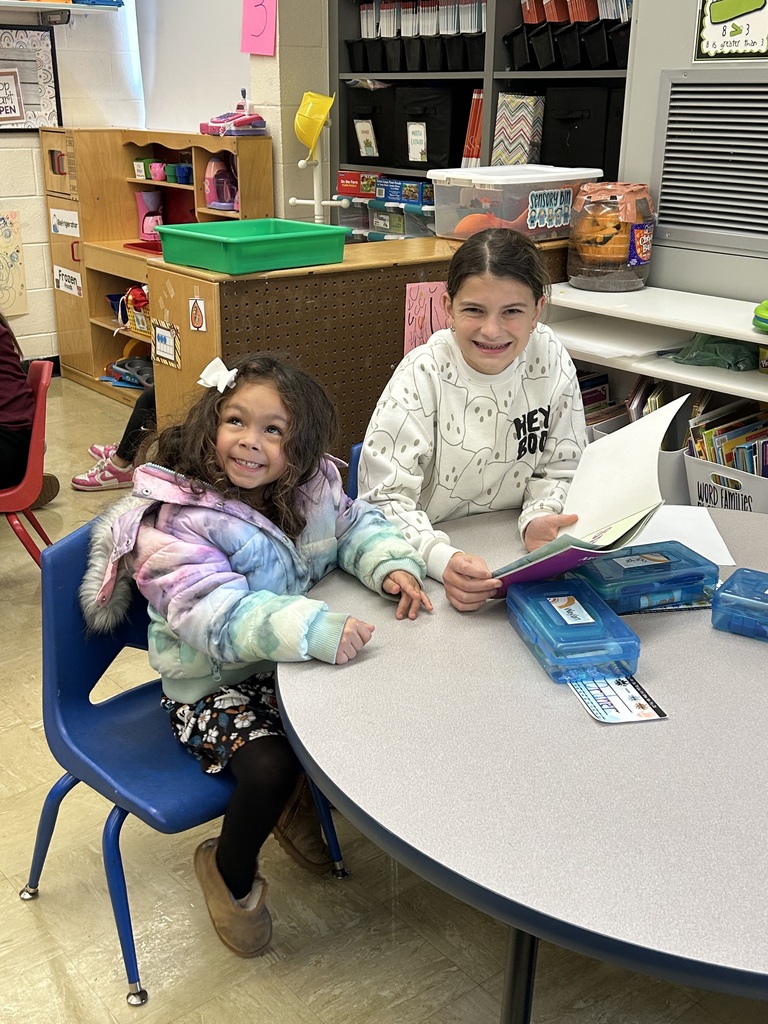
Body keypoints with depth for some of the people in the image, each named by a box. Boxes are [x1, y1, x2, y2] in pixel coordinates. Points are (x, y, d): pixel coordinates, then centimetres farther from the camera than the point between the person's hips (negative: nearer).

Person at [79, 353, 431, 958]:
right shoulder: (174, 521, -25)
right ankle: (230, 873, 9)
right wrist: (315, 630, -48)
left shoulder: (313, 489, -5)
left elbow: (356, 523, 10)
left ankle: (303, 801, 26)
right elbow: (219, 617, -36)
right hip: (212, 685, -6)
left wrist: (391, 564, -13)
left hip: (291, 661, 7)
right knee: (269, 767, -25)